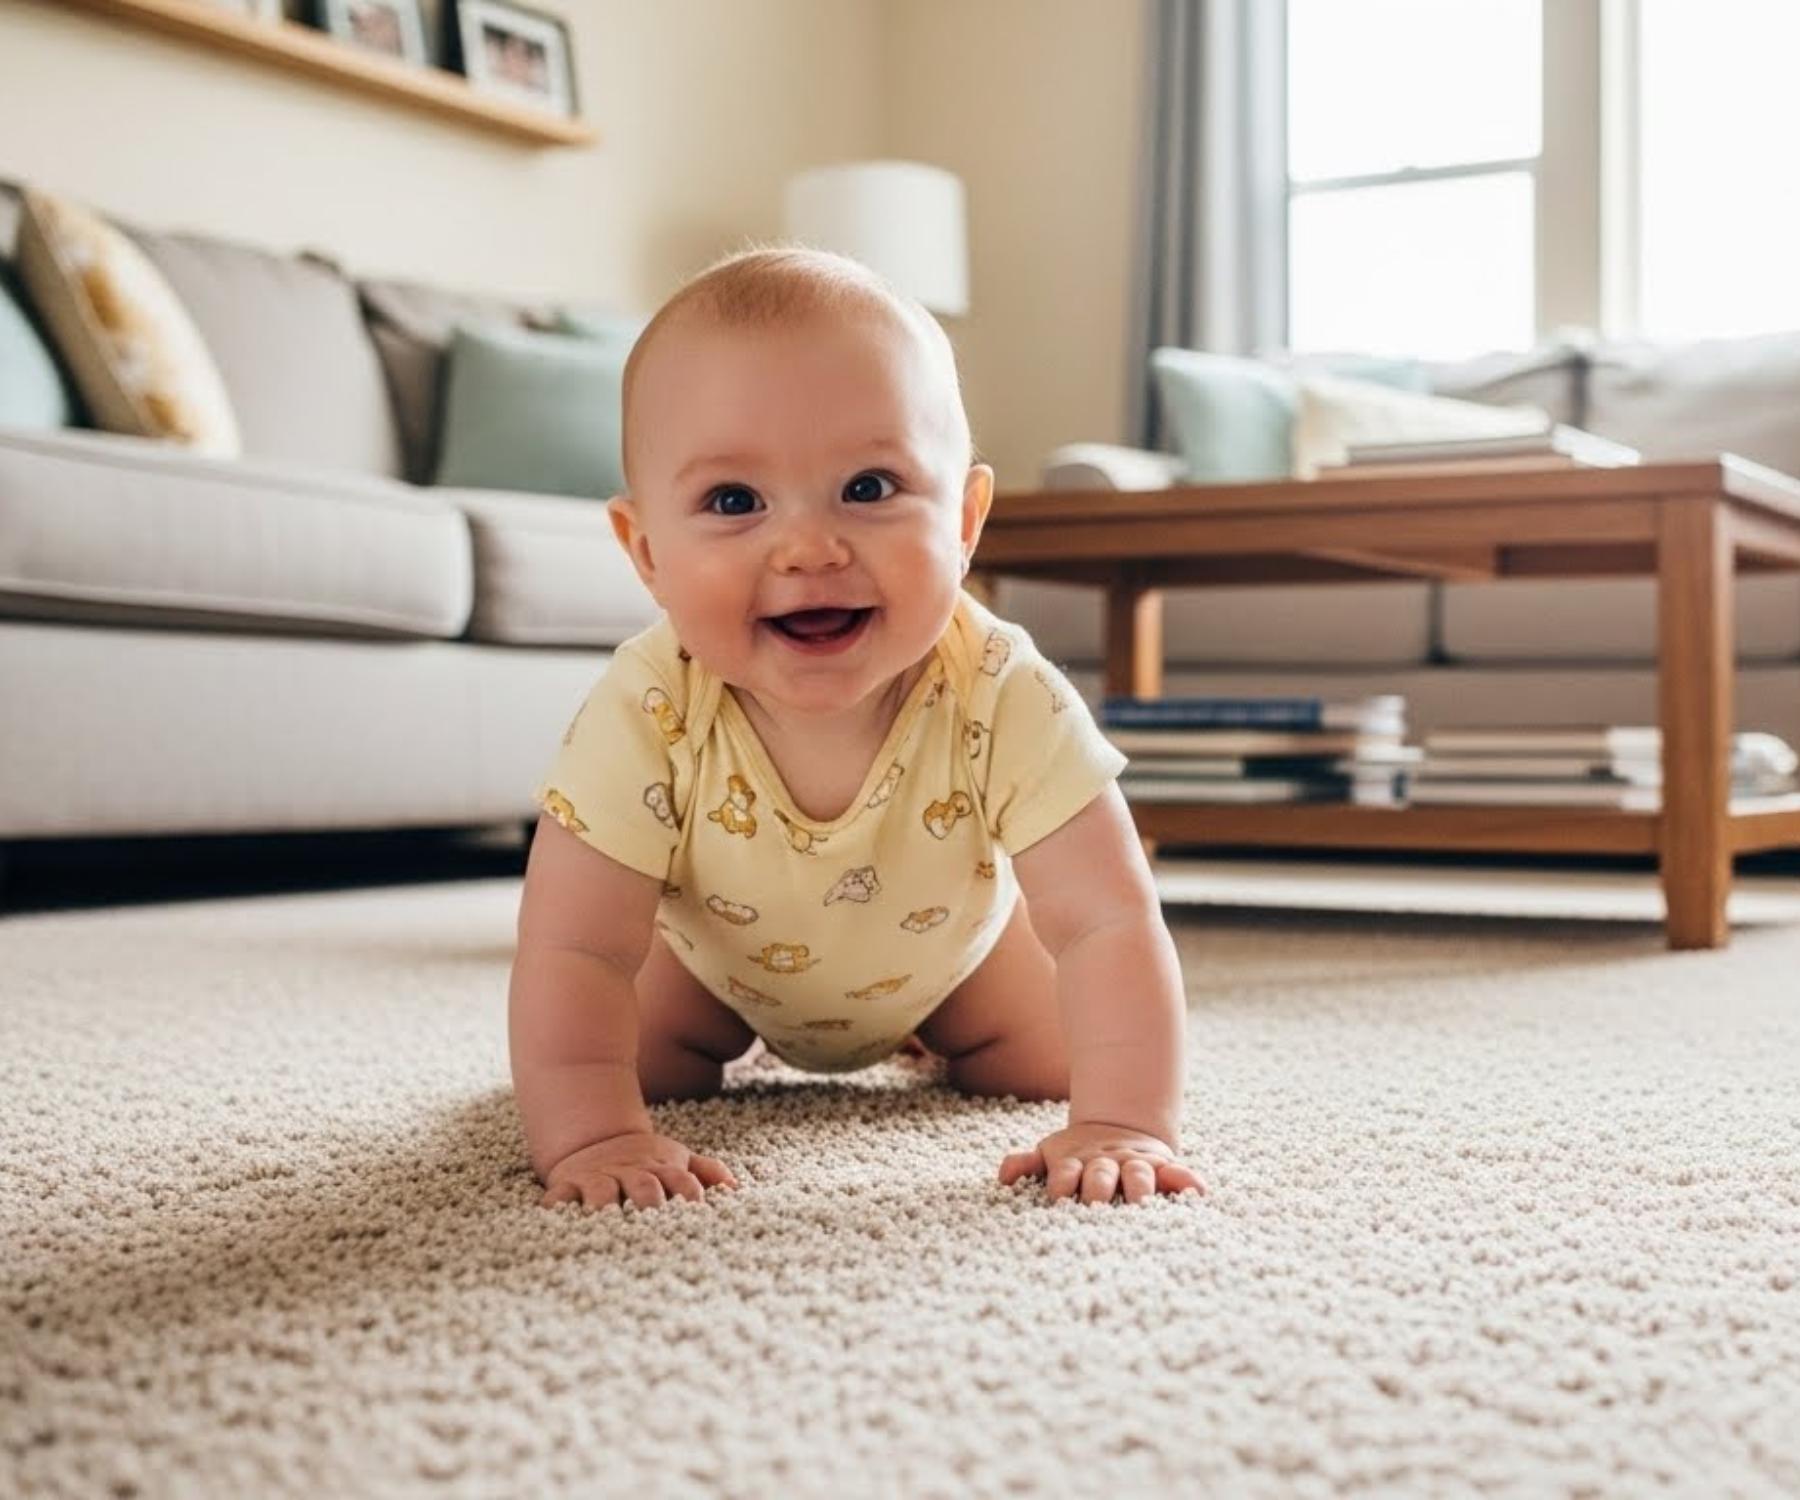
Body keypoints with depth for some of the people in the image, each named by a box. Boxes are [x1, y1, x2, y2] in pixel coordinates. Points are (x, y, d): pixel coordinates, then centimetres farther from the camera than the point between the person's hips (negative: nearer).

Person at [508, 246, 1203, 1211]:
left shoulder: (1005, 700, -41)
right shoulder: (645, 716, -41)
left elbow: (1107, 924, -40)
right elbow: (572, 954, -38)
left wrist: (1122, 1125, -52)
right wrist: (591, 1138, -51)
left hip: (948, 948, 0)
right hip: (717, 960, 0)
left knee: (1047, 1065, -2)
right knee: (640, 1065, -8)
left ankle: (924, 1038, 33)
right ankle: (733, 1041, 29)